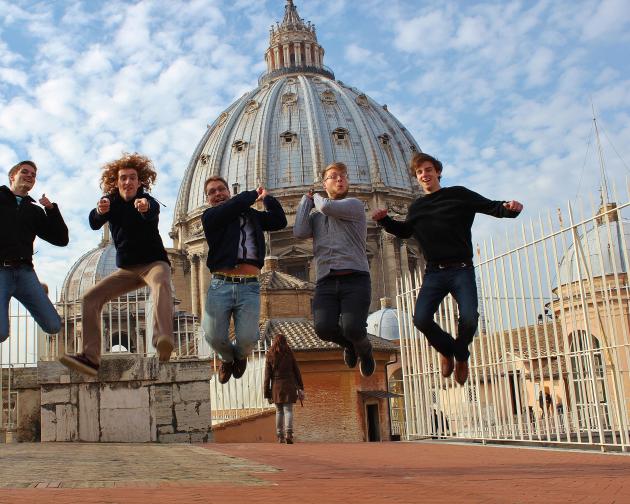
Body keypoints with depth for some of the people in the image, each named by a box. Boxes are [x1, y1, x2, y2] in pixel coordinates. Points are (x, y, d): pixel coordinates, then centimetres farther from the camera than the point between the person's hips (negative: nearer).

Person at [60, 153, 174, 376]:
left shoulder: (147, 200, -9)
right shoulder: (111, 201, 2)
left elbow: (153, 213, -36)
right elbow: (94, 223, -18)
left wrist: (146, 207, -61)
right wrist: (100, 211, -42)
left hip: (154, 262, -5)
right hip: (126, 269, 6)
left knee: (161, 283, -39)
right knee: (90, 299, -7)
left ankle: (163, 340, -62)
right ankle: (91, 357, -13)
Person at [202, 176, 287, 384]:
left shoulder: (252, 215, 20)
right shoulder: (210, 217, 8)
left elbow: (280, 221, 16)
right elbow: (233, 206, -8)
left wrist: (266, 197, 13)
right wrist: (254, 194, 8)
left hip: (249, 288, 1)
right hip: (220, 286, -1)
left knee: (247, 339, -12)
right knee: (214, 337, -8)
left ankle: (239, 355, 27)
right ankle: (227, 357, 29)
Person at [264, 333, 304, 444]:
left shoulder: (270, 356, 1)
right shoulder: (289, 353, 2)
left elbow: (267, 376, -1)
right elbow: (297, 372, 3)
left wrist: (267, 393, 2)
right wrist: (300, 388, 7)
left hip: (276, 387, 1)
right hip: (289, 386, -1)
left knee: (279, 411, 12)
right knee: (288, 410, -2)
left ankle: (280, 436, 11)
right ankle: (288, 433, -22)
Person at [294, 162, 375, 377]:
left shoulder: (355, 205, 10)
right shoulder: (315, 216, 24)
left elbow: (327, 207, -9)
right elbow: (299, 232, 3)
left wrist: (317, 198, 16)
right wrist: (307, 198, 16)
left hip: (355, 279, -3)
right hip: (326, 282, 3)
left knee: (352, 329, -26)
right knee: (324, 328, -24)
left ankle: (363, 348, 14)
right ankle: (349, 343, 14)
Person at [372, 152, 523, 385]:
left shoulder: (458, 194, 4)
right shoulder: (417, 207, 15)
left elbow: (491, 207, -1)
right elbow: (404, 231, 32)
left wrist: (509, 208, -22)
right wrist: (385, 220, 14)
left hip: (462, 270, -3)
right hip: (434, 273, 3)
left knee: (469, 318, -21)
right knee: (421, 318, -17)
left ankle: (461, 355, 13)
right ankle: (447, 349, 16)